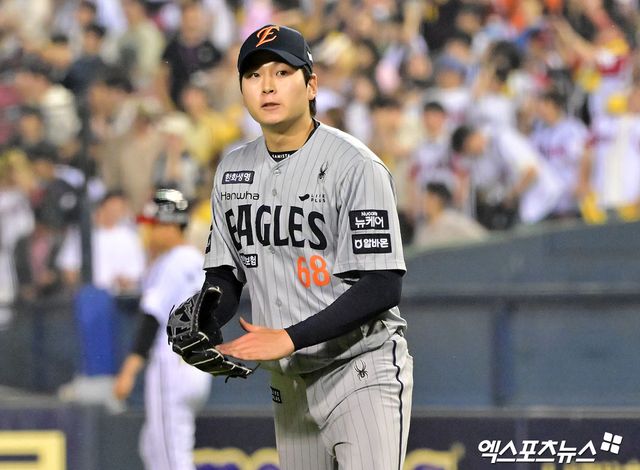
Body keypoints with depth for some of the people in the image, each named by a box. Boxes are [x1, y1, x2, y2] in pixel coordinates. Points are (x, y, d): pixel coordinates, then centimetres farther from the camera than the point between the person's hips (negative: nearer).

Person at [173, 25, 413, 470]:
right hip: (289, 380, 7)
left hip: (361, 368, -7)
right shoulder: (234, 170, 9)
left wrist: (290, 338, -24)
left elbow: (382, 287, -18)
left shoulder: (354, 165, -13)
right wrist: (202, 321, -7)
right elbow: (226, 273, 16)